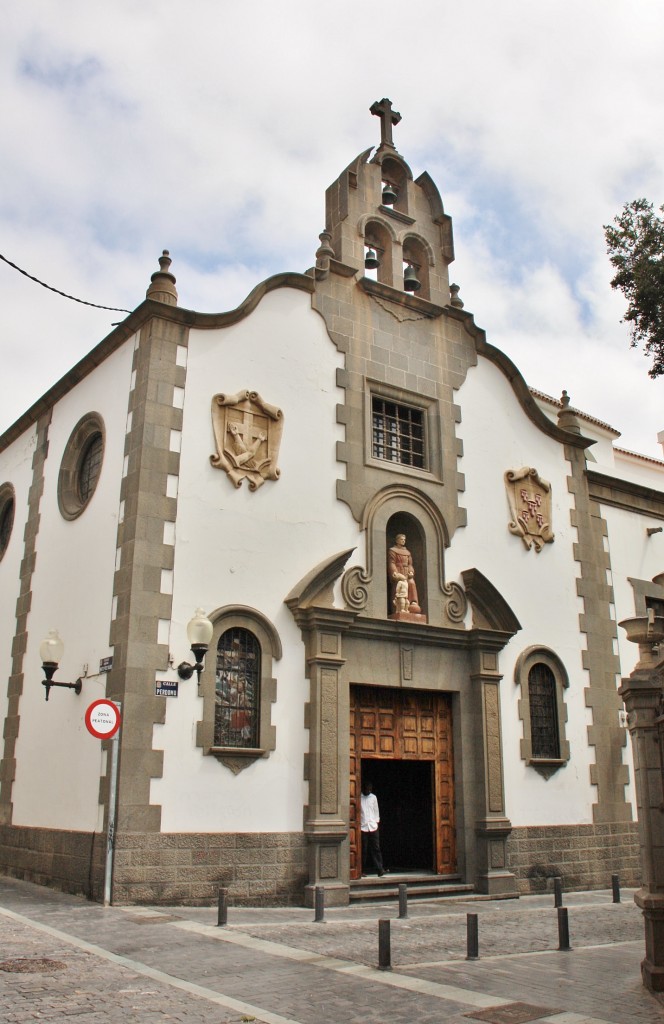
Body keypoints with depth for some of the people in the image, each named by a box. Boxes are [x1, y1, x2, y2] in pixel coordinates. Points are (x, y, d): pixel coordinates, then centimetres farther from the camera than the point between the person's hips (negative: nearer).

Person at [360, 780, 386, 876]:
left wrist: (377, 821, 7)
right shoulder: (359, 798, 0)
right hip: (363, 827, -2)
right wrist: (357, 824, -5)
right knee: (363, 849, 0)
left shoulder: (373, 797, 11)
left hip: (373, 827, 3)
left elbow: (376, 810, 15)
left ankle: (380, 869, -5)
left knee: (376, 848, -2)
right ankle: (363, 870, 8)